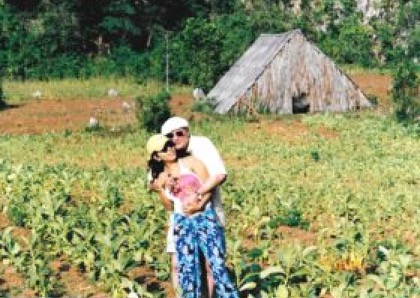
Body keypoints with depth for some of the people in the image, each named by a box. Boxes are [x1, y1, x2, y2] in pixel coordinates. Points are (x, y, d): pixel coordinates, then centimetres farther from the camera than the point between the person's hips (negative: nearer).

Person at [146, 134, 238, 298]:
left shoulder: (190, 162, 1)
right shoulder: (160, 176, 10)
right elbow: (169, 205, 13)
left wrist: (200, 204, -20)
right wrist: (162, 190, -4)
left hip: (205, 217, -3)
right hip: (182, 222, 3)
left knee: (217, 264, -11)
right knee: (187, 268, 1)